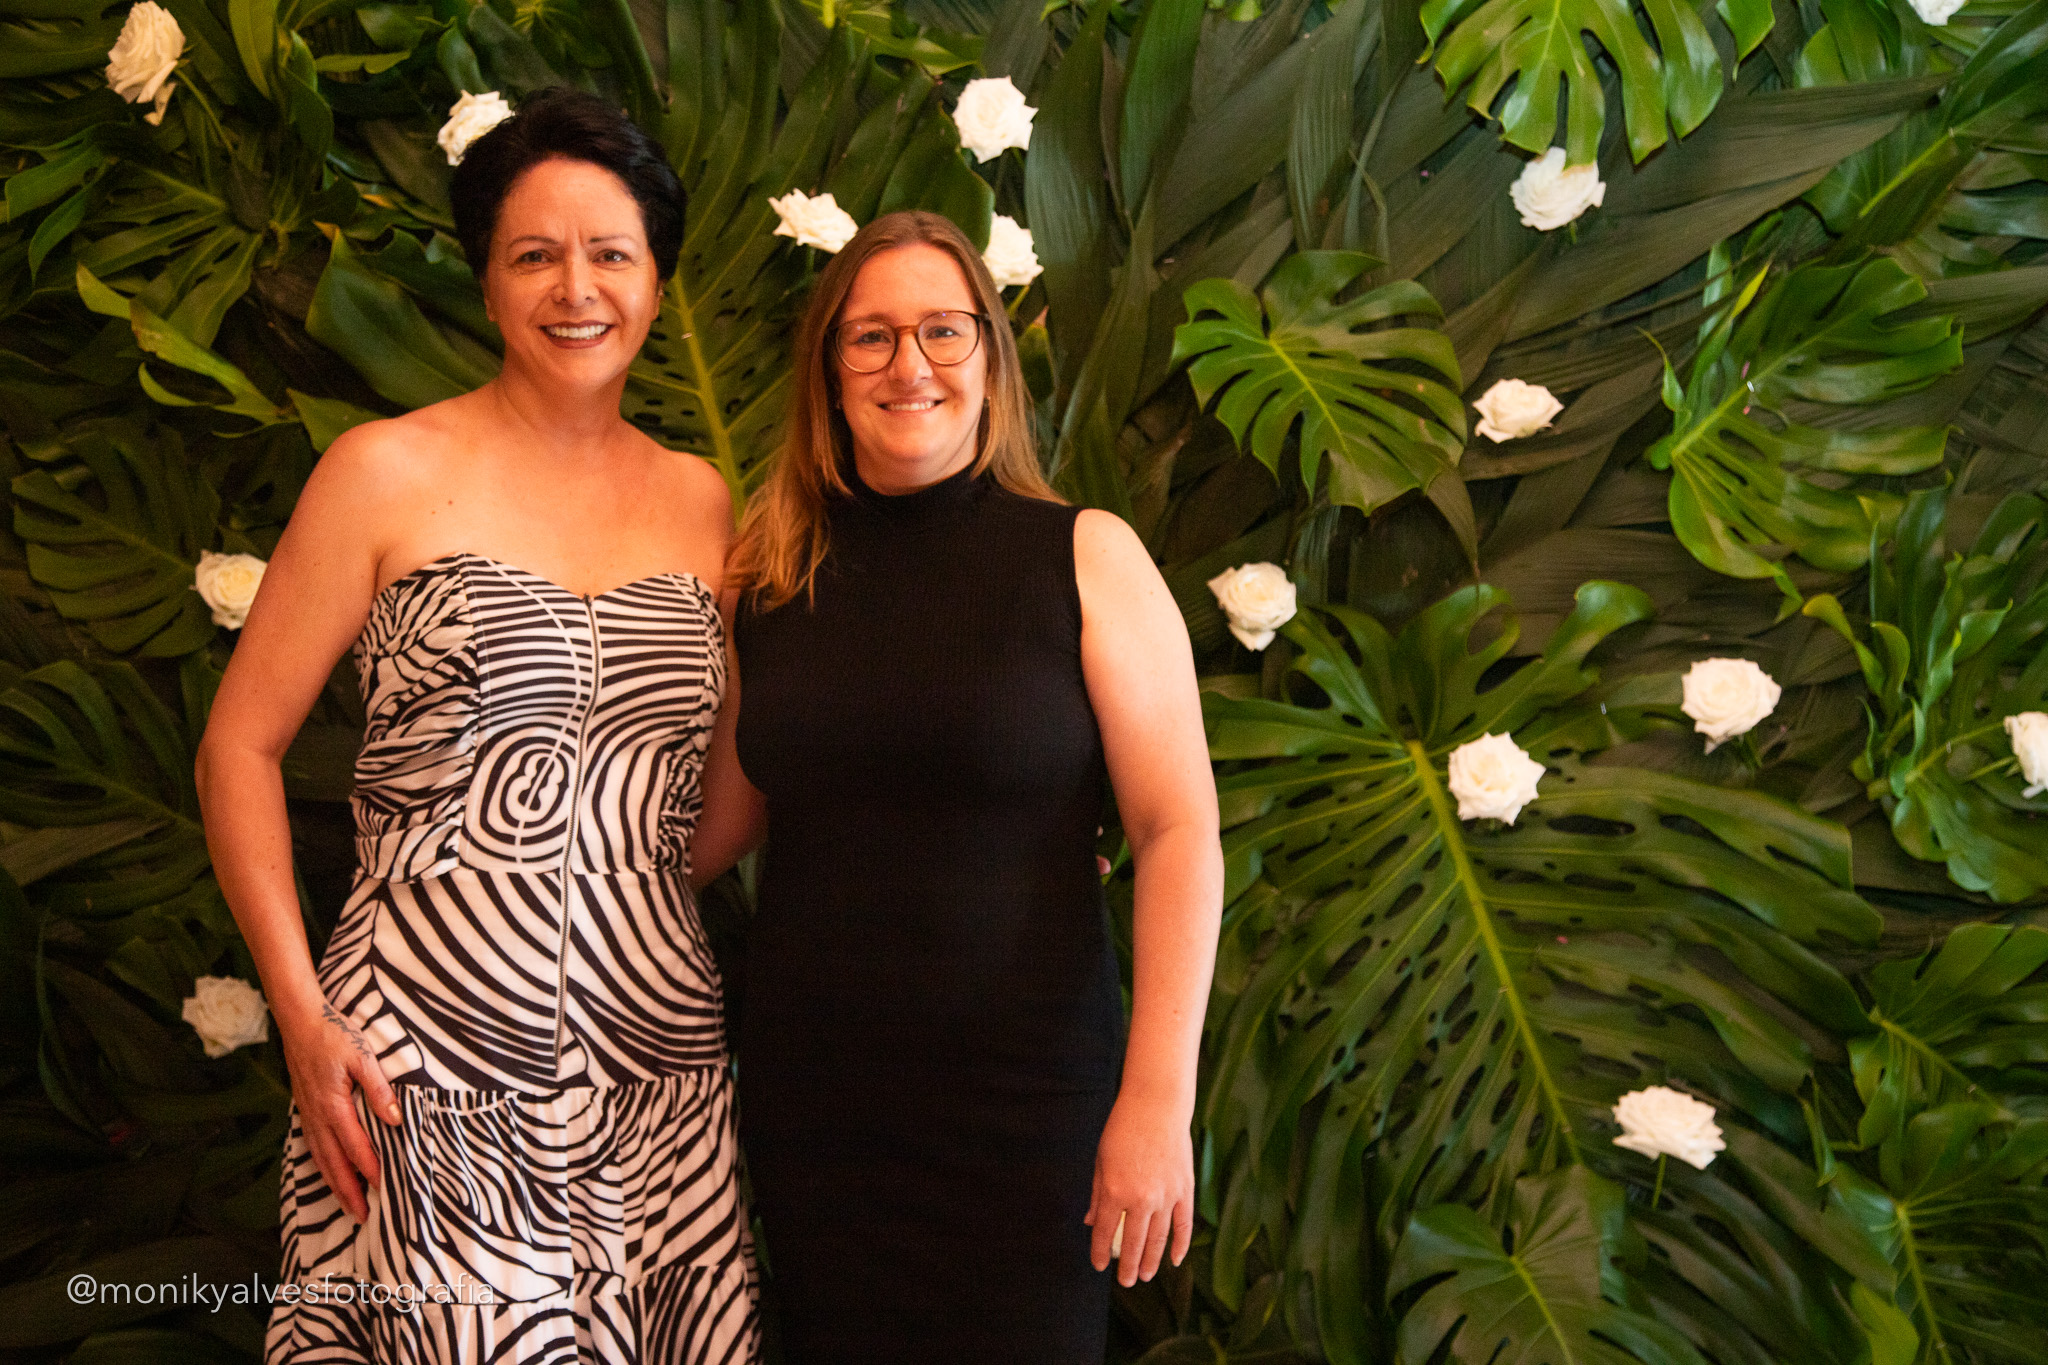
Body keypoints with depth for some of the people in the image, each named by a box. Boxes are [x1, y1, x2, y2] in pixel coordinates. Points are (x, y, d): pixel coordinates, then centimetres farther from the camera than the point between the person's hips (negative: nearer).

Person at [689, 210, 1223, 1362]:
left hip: (1023, 1103, -3)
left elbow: (1178, 831, -9)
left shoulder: (1084, 557, -5)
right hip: (810, 1089, 3)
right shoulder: (774, 575, 5)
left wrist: (1158, 1099, -14)